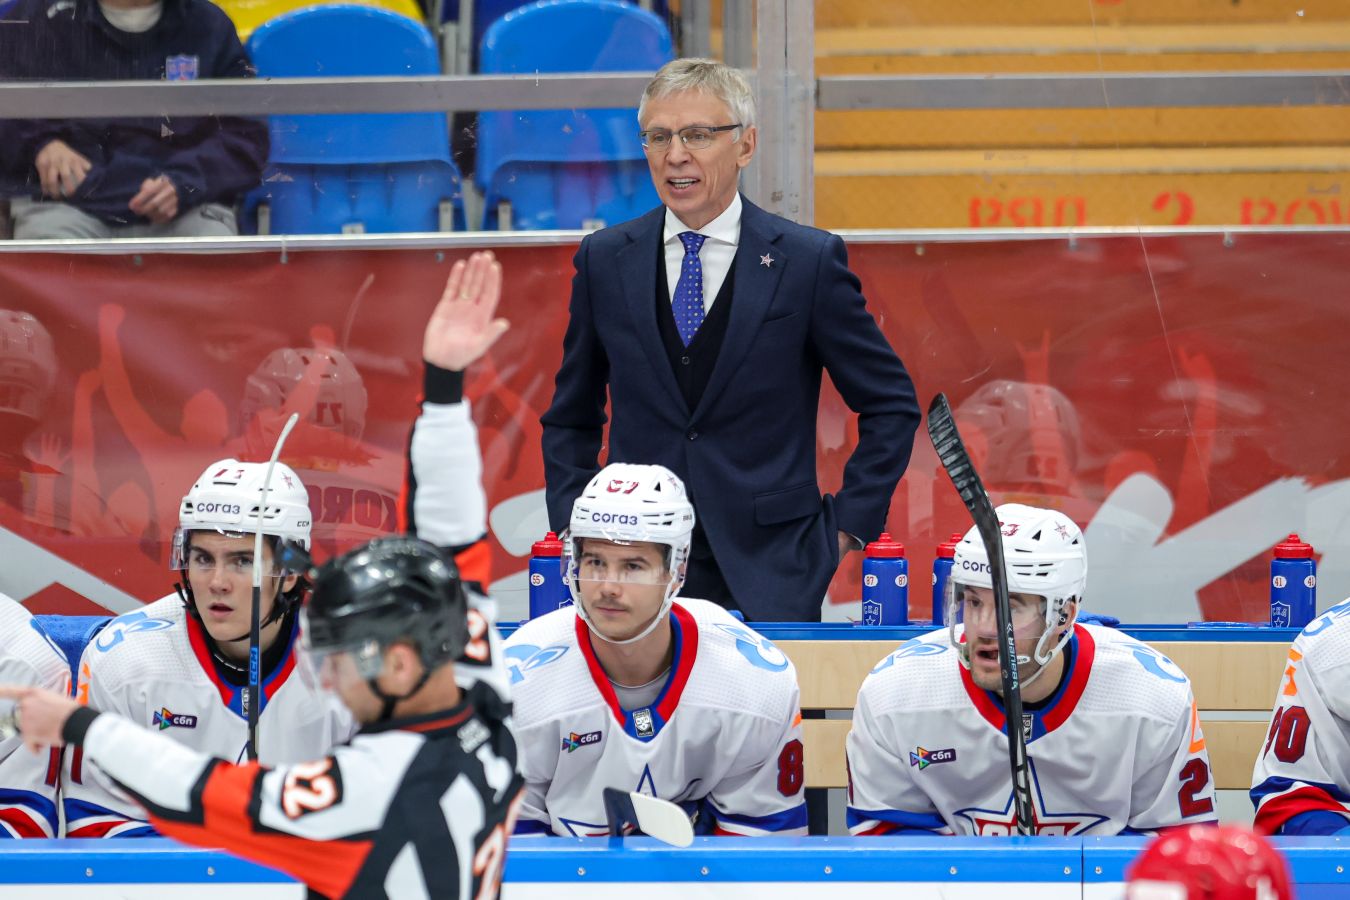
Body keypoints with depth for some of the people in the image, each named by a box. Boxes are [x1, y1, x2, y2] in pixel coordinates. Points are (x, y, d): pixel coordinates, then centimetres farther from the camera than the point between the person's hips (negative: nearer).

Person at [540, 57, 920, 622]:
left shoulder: (809, 260, 0)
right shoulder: (604, 261, 8)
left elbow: (891, 404, 7)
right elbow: (570, 420, 18)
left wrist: (848, 524, 0)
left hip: (768, 577, -2)